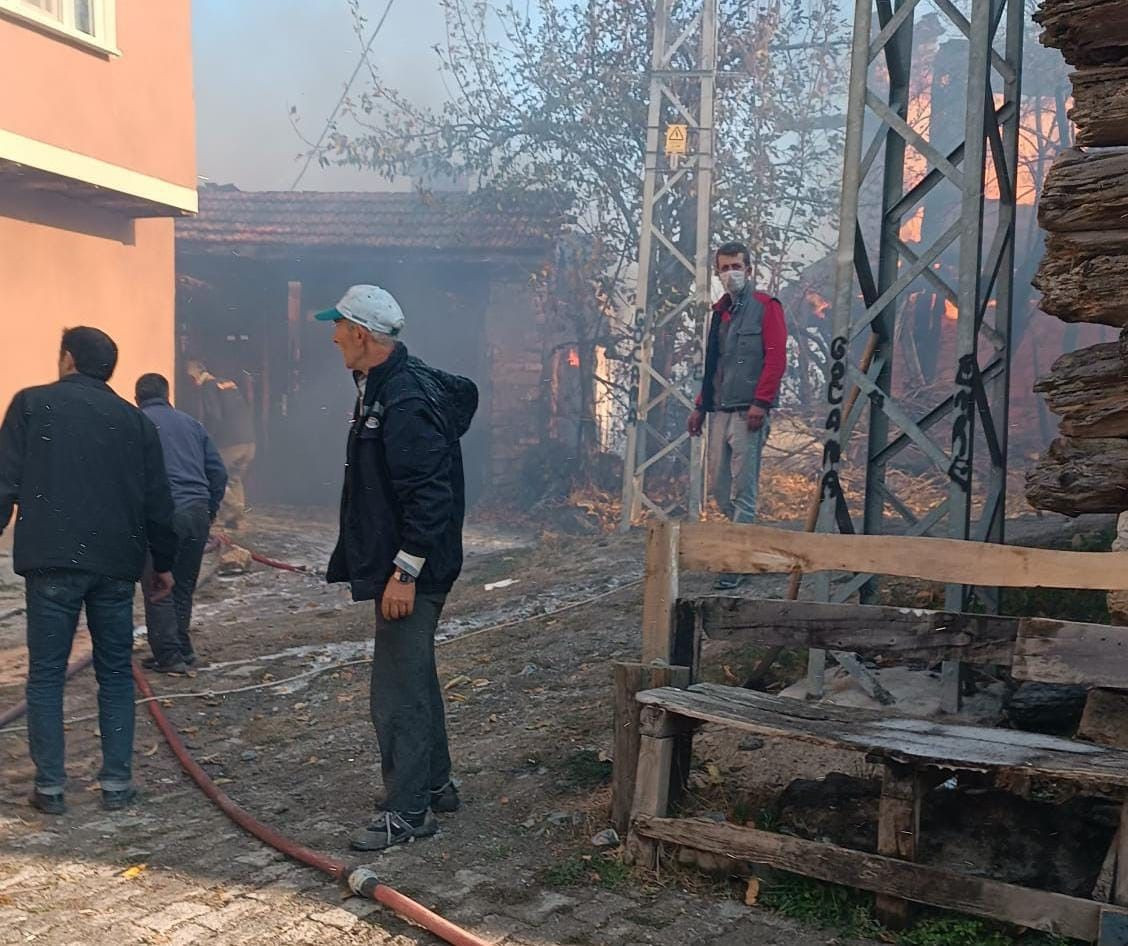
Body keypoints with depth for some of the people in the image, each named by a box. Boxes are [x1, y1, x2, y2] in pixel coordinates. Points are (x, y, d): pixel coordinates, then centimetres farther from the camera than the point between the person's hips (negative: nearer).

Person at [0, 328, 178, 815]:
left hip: (51, 561, -2)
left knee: (45, 674, 8)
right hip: (115, 564, 3)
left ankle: (50, 784, 8)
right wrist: (163, 563, 18)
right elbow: (157, 501, 10)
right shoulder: (135, 419, 10)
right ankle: (117, 782, 11)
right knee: (115, 673, 12)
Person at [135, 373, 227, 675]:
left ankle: (169, 656, 4)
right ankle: (183, 650, 21)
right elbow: (219, 472, 15)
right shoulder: (191, 423, 18)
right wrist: (210, 510, 21)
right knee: (184, 586, 16)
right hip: (198, 511, 5)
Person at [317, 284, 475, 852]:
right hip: (398, 565, 11)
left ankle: (408, 811, 8)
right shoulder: (380, 388, 13)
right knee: (414, 678, 20)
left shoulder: (406, 400, -21)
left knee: (398, 690, -4)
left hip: (412, 572, -11)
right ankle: (434, 785, 34)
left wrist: (405, 572, -25)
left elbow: (430, 494, -26)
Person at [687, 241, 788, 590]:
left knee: (743, 488, -6)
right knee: (719, 485, 9)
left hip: (749, 412, -7)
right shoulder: (720, 311, 19)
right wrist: (701, 407, 20)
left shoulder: (766, 307, -3)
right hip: (721, 412, 7)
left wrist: (761, 402, -19)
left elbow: (776, 357, -11)